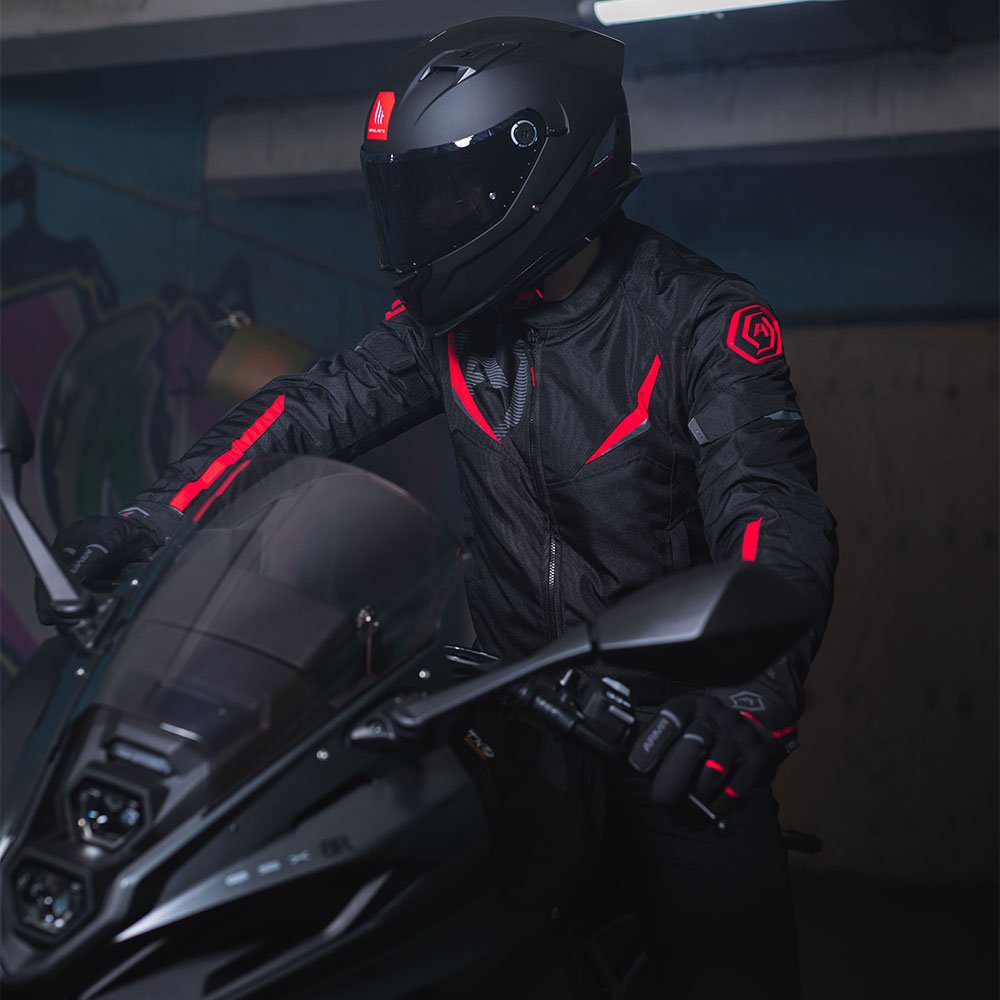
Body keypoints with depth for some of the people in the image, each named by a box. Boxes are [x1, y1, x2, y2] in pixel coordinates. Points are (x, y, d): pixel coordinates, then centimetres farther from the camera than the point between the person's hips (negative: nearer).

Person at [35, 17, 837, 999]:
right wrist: (160, 512, -16)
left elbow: (776, 518, -26)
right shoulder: (454, 317, 1)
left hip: (672, 717, -4)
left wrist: (748, 696, -45)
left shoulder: (700, 320, -15)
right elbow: (319, 402, -1)